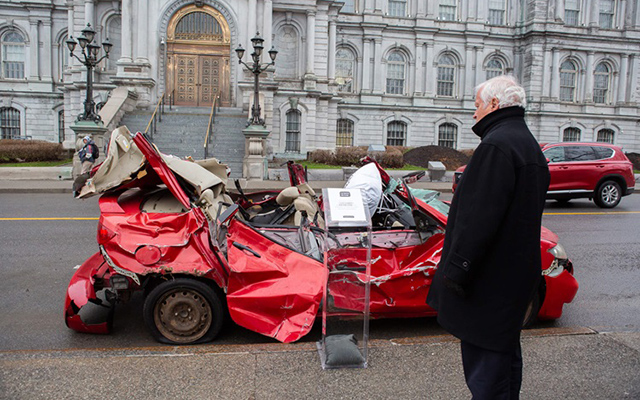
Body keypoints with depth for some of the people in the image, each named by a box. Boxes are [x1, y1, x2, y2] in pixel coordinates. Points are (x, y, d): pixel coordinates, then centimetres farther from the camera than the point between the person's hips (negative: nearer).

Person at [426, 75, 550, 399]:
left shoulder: (496, 145, -19)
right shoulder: (530, 145, 15)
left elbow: (478, 218, -25)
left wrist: (456, 269, -19)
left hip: (490, 280, -10)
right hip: (517, 272, 11)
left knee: (484, 361, 0)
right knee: (504, 350, 23)